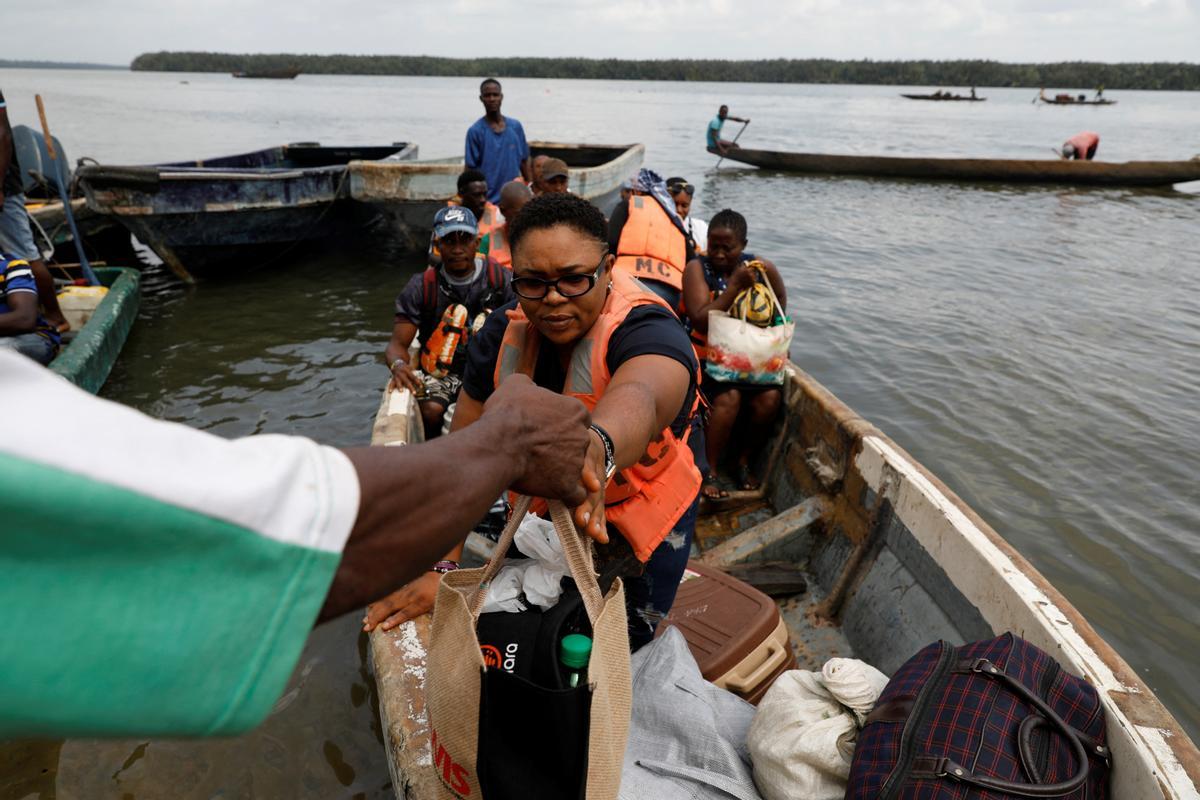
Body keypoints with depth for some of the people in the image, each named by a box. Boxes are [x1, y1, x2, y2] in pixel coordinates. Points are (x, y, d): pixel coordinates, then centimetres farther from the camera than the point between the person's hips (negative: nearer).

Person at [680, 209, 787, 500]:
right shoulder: (697, 268, -12)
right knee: (728, 398, -29)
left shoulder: (762, 268, -2)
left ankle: (744, 460, 5)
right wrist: (736, 285, -25)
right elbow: (701, 320, -23)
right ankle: (710, 472, -10)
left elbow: (780, 297, 21)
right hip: (706, 355, -4)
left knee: (771, 397, -20)